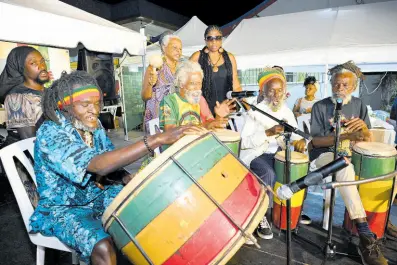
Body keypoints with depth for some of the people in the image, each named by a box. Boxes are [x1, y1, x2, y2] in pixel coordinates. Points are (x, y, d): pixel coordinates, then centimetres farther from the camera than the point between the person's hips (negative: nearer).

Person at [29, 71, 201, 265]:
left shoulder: (93, 125, -5)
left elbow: (111, 163, 3)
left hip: (98, 195, 6)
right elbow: (98, 165, -41)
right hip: (63, 208, -5)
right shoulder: (50, 134, -26)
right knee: (103, 246, -31)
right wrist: (157, 139, -49)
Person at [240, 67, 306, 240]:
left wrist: (300, 141, -18)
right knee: (269, 174, -32)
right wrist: (268, 132, -29)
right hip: (255, 155, -6)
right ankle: (262, 217, -11)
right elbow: (244, 142, -19)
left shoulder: (286, 111, 6)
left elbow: (295, 134, 6)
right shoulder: (255, 111, -12)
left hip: (278, 153, 6)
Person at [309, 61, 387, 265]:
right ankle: (366, 237, -34)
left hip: (350, 155, 6)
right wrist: (344, 136, -23)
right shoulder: (320, 107, -5)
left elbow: (368, 139, 7)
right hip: (324, 154, -5)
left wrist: (363, 128, -17)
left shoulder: (359, 105, 7)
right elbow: (315, 141, -10)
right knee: (345, 170, -36)